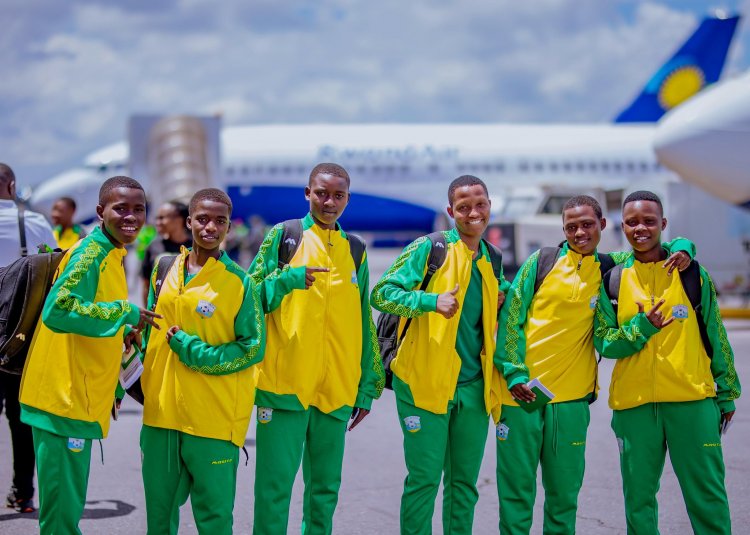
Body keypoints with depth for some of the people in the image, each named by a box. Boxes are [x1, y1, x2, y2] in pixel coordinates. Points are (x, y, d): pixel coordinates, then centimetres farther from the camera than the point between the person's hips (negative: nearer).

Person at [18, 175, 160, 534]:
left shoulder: (110, 254, 13)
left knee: (68, 506, 16)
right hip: (63, 400, -10)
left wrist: (119, 333, 8)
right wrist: (125, 313, -22)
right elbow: (57, 310, -28)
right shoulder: (91, 253, -16)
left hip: (79, 399, 10)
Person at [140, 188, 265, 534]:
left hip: (213, 417, -5)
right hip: (161, 411, 5)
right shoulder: (165, 271, 9)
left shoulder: (239, 281, -6)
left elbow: (252, 348, -8)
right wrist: (149, 383, 15)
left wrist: (190, 350, -14)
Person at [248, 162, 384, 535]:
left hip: (337, 389, 4)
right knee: (275, 483, -5)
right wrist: (288, 279, -21)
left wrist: (367, 387, 14)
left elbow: (364, 324, 16)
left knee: (325, 486, 10)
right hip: (284, 382, -4)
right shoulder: (283, 236, 3)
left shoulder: (355, 251, 13)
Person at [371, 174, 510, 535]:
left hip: (474, 387, 5)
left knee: (464, 483, 11)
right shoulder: (428, 249, -5)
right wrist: (431, 300, -24)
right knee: (424, 479, -2)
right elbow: (382, 293, -12)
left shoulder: (492, 261, 13)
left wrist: (502, 300, 5)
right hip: (426, 383, -5)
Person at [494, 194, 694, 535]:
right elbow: (511, 318, 1)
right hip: (521, 390, -2)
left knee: (564, 492, 6)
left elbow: (659, 248, 18)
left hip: (572, 396, 2)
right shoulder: (542, 261, 2)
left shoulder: (609, 268, 8)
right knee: (516, 488, 2)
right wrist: (514, 374, -7)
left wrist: (681, 249, -5)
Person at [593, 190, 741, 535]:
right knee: (639, 496, 7)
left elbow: (716, 337, 10)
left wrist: (727, 393, 11)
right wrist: (641, 327, -16)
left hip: (693, 400, -1)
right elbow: (603, 341, 2)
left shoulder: (692, 274, 5)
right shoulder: (613, 281, 6)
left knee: (707, 496, -1)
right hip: (633, 403, 1)